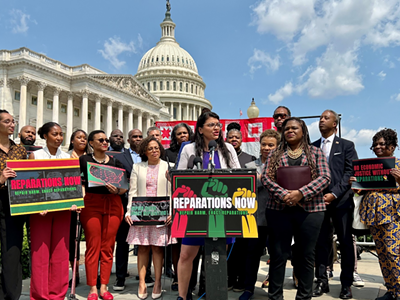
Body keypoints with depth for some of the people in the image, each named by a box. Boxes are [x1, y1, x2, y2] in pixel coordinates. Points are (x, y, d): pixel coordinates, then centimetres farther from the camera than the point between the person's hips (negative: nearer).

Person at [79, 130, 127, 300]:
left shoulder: (115, 162, 13)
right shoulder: (84, 160, 6)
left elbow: (125, 186, 10)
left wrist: (117, 190, -10)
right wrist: (79, 198, -15)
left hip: (113, 204, 3)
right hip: (91, 204, -2)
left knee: (108, 247, 4)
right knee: (93, 246, -3)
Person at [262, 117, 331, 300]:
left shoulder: (316, 153, 7)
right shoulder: (275, 154, 11)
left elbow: (325, 177, -4)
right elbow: (266, 177, 1)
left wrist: (301, 193, -17)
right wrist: (283, 194, -17)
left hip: (310, 210, 0)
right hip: (279, 209, 1)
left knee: (306, 255, 7)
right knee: (278, 255, 5)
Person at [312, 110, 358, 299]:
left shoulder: (346, 146, 6)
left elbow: (351, 172, -3)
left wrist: (334, 194, -13)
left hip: (341, 199, -2)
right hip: (318, 199, 2)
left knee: (345, 242, 4)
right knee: (321, 242, 4)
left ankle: (346, 284, 14)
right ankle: (322, 282, 13)